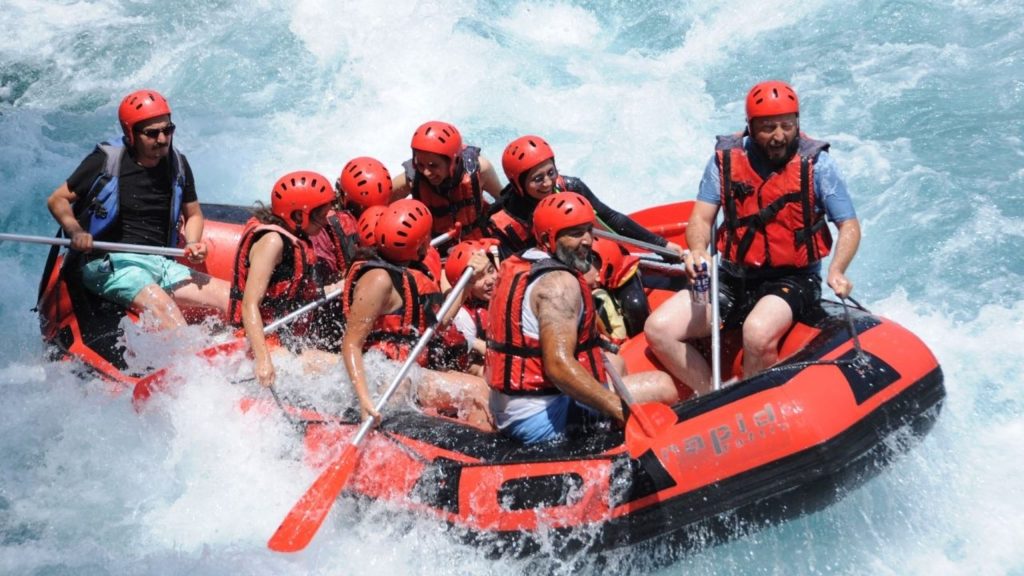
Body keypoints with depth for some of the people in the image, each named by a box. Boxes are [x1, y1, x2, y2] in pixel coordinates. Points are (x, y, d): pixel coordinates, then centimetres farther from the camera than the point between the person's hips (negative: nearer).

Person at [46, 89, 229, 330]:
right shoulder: (106, 161, -4)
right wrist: (75, 231, -17)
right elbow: (57, 199, 3)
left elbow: (193, 214, 23)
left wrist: (192, 244, 1)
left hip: (161, 264, 6)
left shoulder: (177, 164, 10)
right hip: (111, 264, -6)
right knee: (159, 303, -36)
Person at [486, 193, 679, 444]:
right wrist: (623, 411, -28)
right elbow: (559, 366, -28)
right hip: (541, 420, -10)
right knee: (662, 384, -14)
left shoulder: (518, 267, 12)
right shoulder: (559, 282, -17)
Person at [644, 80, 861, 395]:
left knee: (758, 333, -36)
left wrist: (836, 271, -26)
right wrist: (698, 251, -26)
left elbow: (849, 226, -6)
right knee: (659, 330, -12)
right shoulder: (726, 157, -2)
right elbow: (701, 217, -2)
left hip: (792, 280, -4)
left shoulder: (816, 163, -8)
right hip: (733, 277, 4)